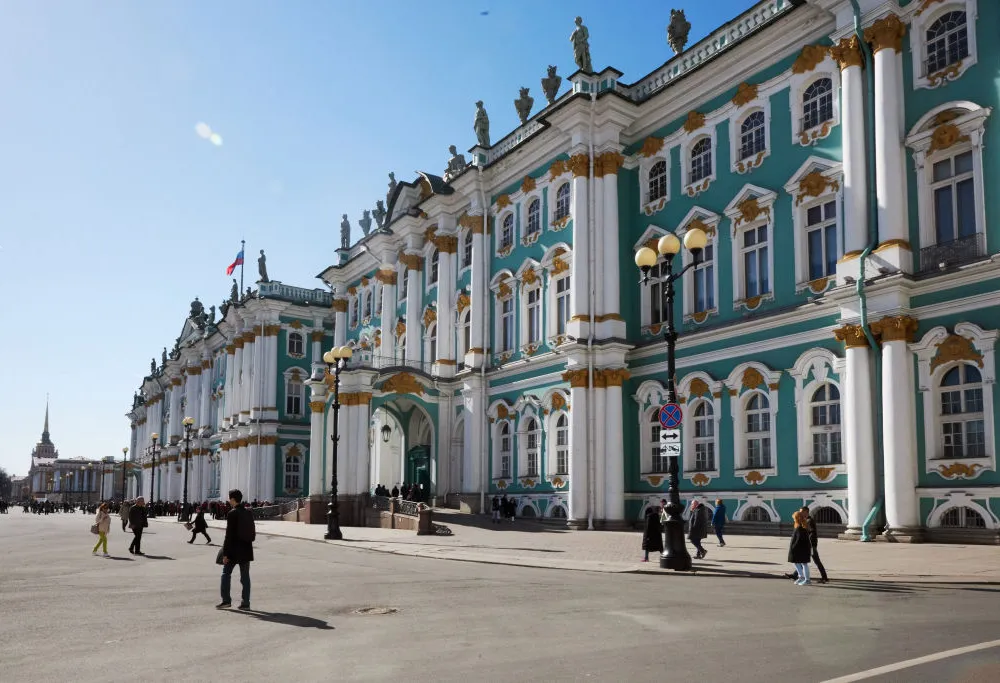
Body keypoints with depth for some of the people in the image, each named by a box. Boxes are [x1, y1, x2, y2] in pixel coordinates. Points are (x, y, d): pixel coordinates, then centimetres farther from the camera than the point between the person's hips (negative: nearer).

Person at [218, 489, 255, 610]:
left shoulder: (232, 514, -12)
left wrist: (225, 553, -13)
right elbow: (253, 533, 11)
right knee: (245, 577, 7)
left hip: (234, 550, -6)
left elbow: (229, 535, -15)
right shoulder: (249, 513, 7)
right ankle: (245, 603, 7)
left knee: (226, 574, 8)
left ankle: (226, 600, 5)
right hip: (246, 550, 6)